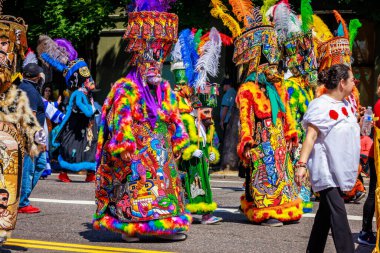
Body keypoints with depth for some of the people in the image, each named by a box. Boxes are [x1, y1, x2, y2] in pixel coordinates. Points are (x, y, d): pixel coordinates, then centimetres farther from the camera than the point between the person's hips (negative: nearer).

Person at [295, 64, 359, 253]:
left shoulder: (346, 105, 14)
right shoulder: (321, 106, -13)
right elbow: (310, 136, -19)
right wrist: (301, 164, -27)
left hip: (339, 169, 9)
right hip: (325, 169, -9)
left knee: (327, 211, 12)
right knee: (337, 212, -15)